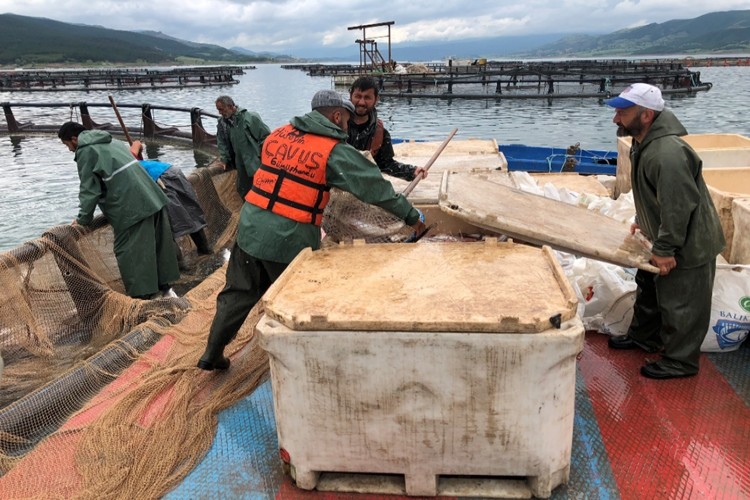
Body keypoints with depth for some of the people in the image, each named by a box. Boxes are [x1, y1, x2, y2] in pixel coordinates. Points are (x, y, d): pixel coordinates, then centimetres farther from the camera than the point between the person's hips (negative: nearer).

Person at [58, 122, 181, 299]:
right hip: (151, 197, 9)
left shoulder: (85, 151, -1)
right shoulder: (109, 141, 24)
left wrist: (83, 218, 8)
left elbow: (89, 188, -2)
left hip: (131, 207, -9)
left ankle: (142, 294, 2)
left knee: (130, 251, -1)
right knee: (157, 243, 14)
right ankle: (164, 284, 24)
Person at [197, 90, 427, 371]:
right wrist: (412, 216, 1)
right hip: (290, 240, -5)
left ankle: (212, 354, 30)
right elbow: (376, 187, -6)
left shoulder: (278, 134, 8)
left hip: (250, 228, 6)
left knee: (238, 292, 19)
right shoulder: (335, 152, -8)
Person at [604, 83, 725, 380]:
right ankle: (643, 337, 43)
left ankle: (680, 362, 20)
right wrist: (642, 221, 19)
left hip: (689, 244, -10)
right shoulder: (643, 143, 1)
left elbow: (678, 207, -31)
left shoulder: (667, 154, -32)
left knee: (680, 304, 3)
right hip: (663, 237, 11)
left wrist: (664, 249, -24)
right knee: (649, 288, 24)